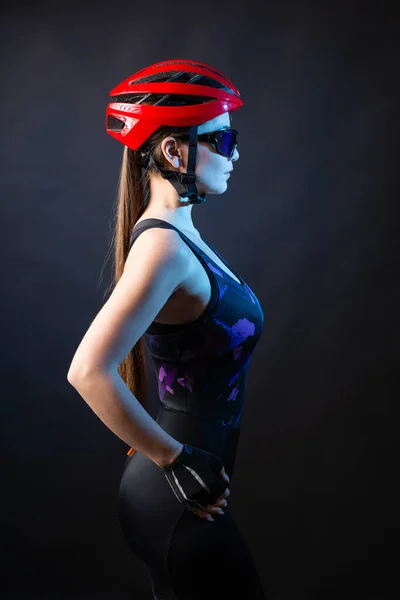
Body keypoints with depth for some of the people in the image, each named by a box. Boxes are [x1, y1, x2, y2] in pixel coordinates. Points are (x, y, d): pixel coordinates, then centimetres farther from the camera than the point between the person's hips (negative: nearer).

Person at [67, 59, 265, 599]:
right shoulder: (162, 245, -21)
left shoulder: (180, 234, 7)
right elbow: (89, 371, -29)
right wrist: (175, 459, -19)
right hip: (179, 500, -9)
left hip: (186, 490, 9)